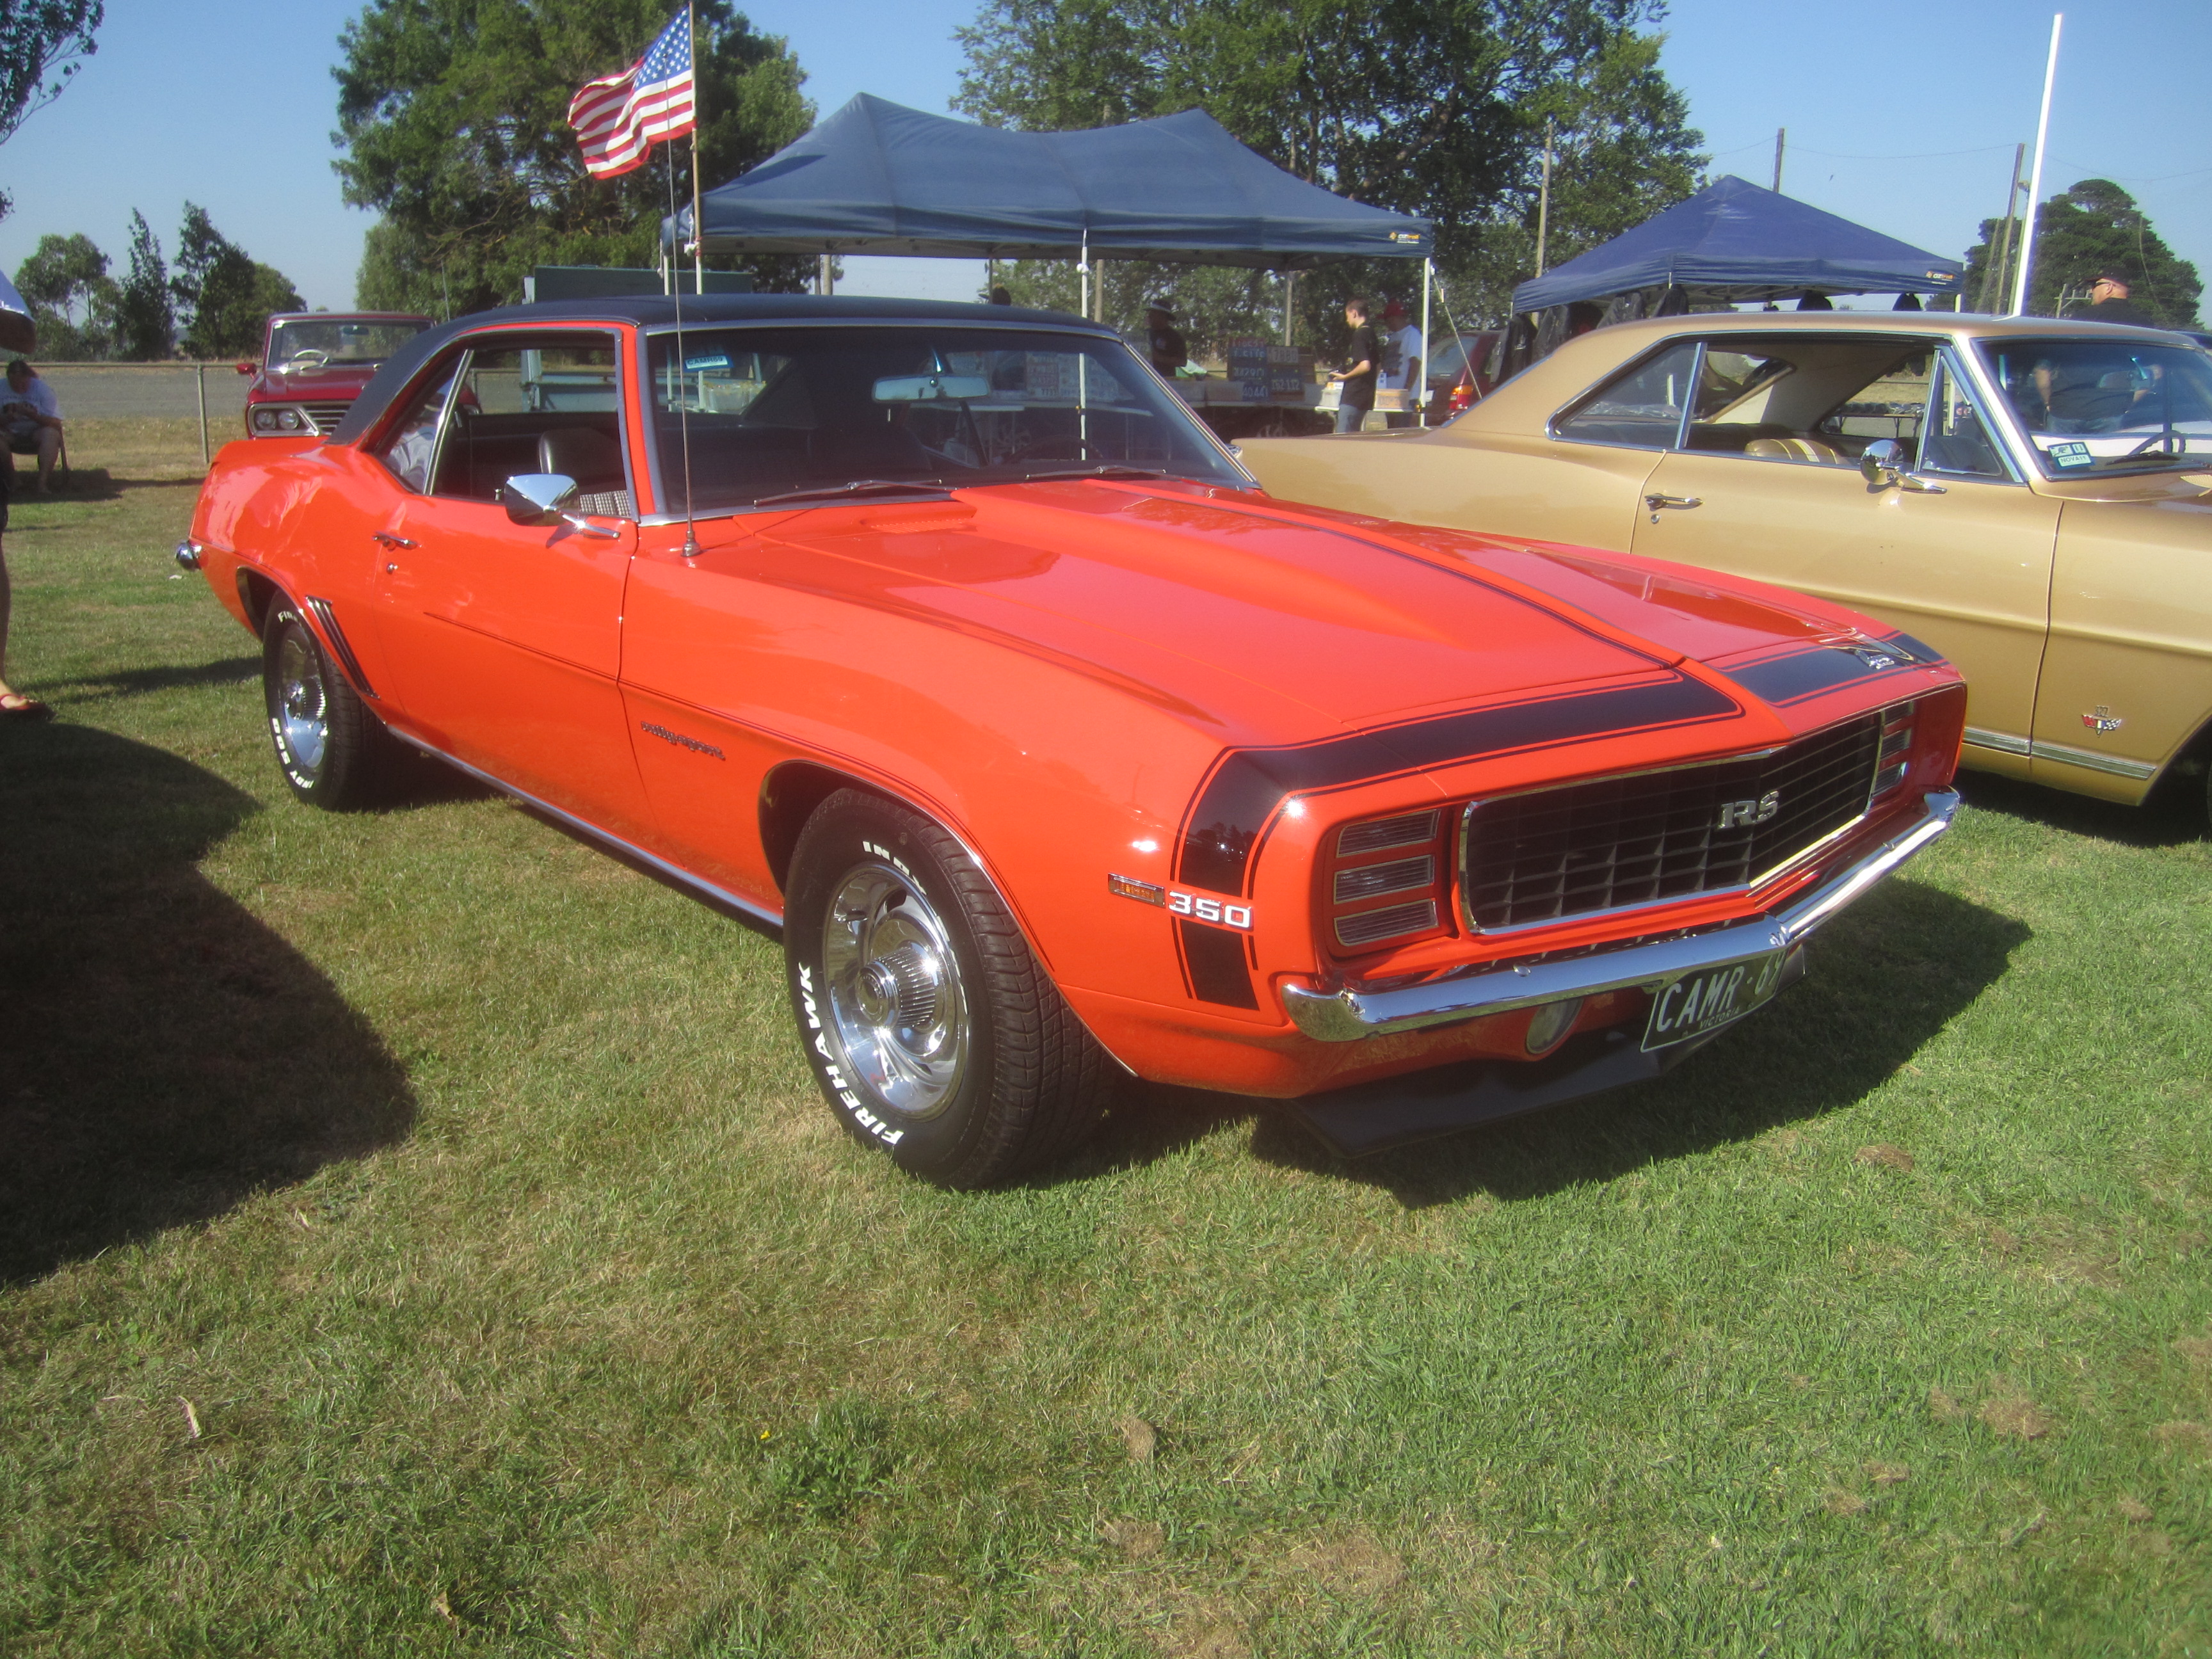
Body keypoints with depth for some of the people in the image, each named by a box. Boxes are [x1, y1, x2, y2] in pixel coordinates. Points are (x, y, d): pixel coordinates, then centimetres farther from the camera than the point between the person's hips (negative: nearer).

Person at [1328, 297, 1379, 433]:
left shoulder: (1359, 335, -13)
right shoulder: (1371, 334, 16)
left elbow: (1365, 366, -23)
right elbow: (1378, 363, 24)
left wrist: (1344, 376, -11)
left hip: (1353, 397, -10)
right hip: (1367, 395, 10)